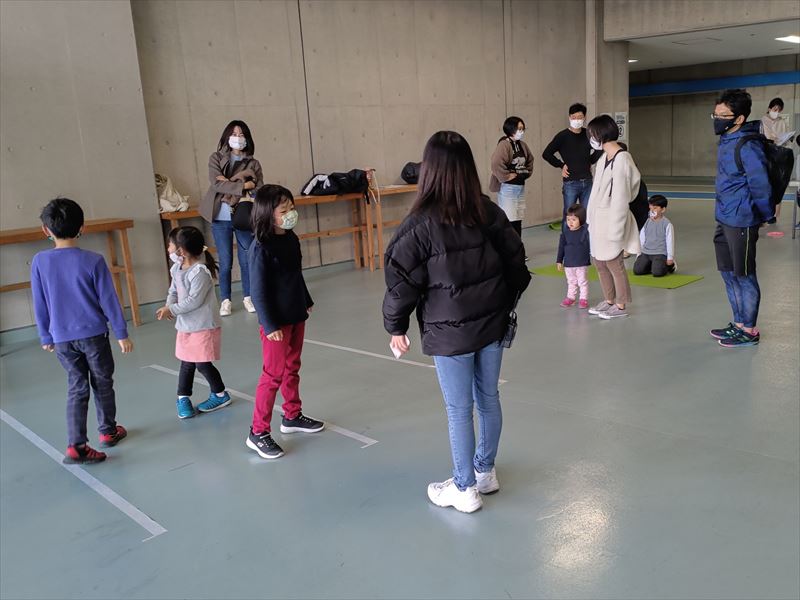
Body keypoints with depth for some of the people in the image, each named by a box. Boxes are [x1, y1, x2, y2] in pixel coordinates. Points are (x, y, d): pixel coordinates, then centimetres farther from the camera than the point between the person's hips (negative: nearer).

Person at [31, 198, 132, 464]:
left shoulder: (39, 261, -7)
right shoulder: (93, 260, -13)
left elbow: (40, 305, 1)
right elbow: (109, 300, -8)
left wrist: (46, 337, 14)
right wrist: (122, 333, 1)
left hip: (62, 338, 2)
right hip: (94, 334, -2)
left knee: (76, 388, 9)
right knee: (102, 384, 16)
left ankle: (75, 445, 1)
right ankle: (108, 431, 30)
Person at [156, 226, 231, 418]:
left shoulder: (200, 272, -23)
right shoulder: (176, 268, 3)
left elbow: (193, 301, -24)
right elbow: (173, 290, 10)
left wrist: (171, 310, -18)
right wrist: (168, 305, -10)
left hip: (204, 327, -7)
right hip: (185, 326, 7)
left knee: (203, 364, 3)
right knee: (186, 363, 15)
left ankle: (220, 394, 23)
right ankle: (183, 398, 29)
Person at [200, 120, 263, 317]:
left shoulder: (253, 164, 5)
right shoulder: (216, 158, 3)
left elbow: (258, 191, -7)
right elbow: (216, 183, -12)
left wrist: (229, 183, -15)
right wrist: (243, 186, -16)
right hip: (221, 218, -1)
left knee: (247, 260, 5)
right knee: (225, 262, 4)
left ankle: (248, 298, 20)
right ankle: (225, 300, 16)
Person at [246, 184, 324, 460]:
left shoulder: (291, 239, 3)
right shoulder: (261, 248, -19)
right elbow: (258, 290, -19)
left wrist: (306, 302, 23)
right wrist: (270, 325, -20)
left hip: (296, 315, 8)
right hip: (276, 321, -8)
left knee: (292, 368, 19)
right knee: (273, 375, -3)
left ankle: (292, 416, 35)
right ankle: (258, 433, 7)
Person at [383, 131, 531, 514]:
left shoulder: (421, 224, -17)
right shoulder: (489, 213, -3)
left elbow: (403, 281, -13)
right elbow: (516, 263, 5)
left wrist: (396, 327, 1)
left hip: (449, 333, -5)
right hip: (492, 324, 5)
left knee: (459, 410, 8)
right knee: (488, 399, 18)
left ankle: (465, 489, 23)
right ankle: (485, 472, 36)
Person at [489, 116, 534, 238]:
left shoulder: (522, 145, 11)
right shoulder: (504, 144, -16)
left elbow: (530, 160, 28)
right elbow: (496, 163, -30)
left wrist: (527, 172, 14)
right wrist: (506, 176, -22)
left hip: (521, 187, 8)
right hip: (507, 188, -8)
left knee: (518, 221, 13)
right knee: (509, 221, -7)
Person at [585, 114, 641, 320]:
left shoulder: (621, 160, -17)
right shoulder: (605, 158, 9)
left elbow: (620, 199, -18)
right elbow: (598, 191, 10)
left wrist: (615, 231, -18)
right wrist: (591, 218, 8)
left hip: (612, 219, -9)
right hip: (598, 218, 9)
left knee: (614, 263, 4)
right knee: (599, 261, 16)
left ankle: (621, 306, 19)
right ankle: (609, 301, 31)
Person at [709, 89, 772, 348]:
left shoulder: (747, 146, -19)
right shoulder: (727, 141, 9)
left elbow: (760, 184, -16)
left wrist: (766, 215, -4)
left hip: (741, 222, -9)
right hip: (724, 219, 9)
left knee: (744, 276, 2)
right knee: (728, 273, 17)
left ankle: (749, 330, 14)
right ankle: (738, 323, 30)